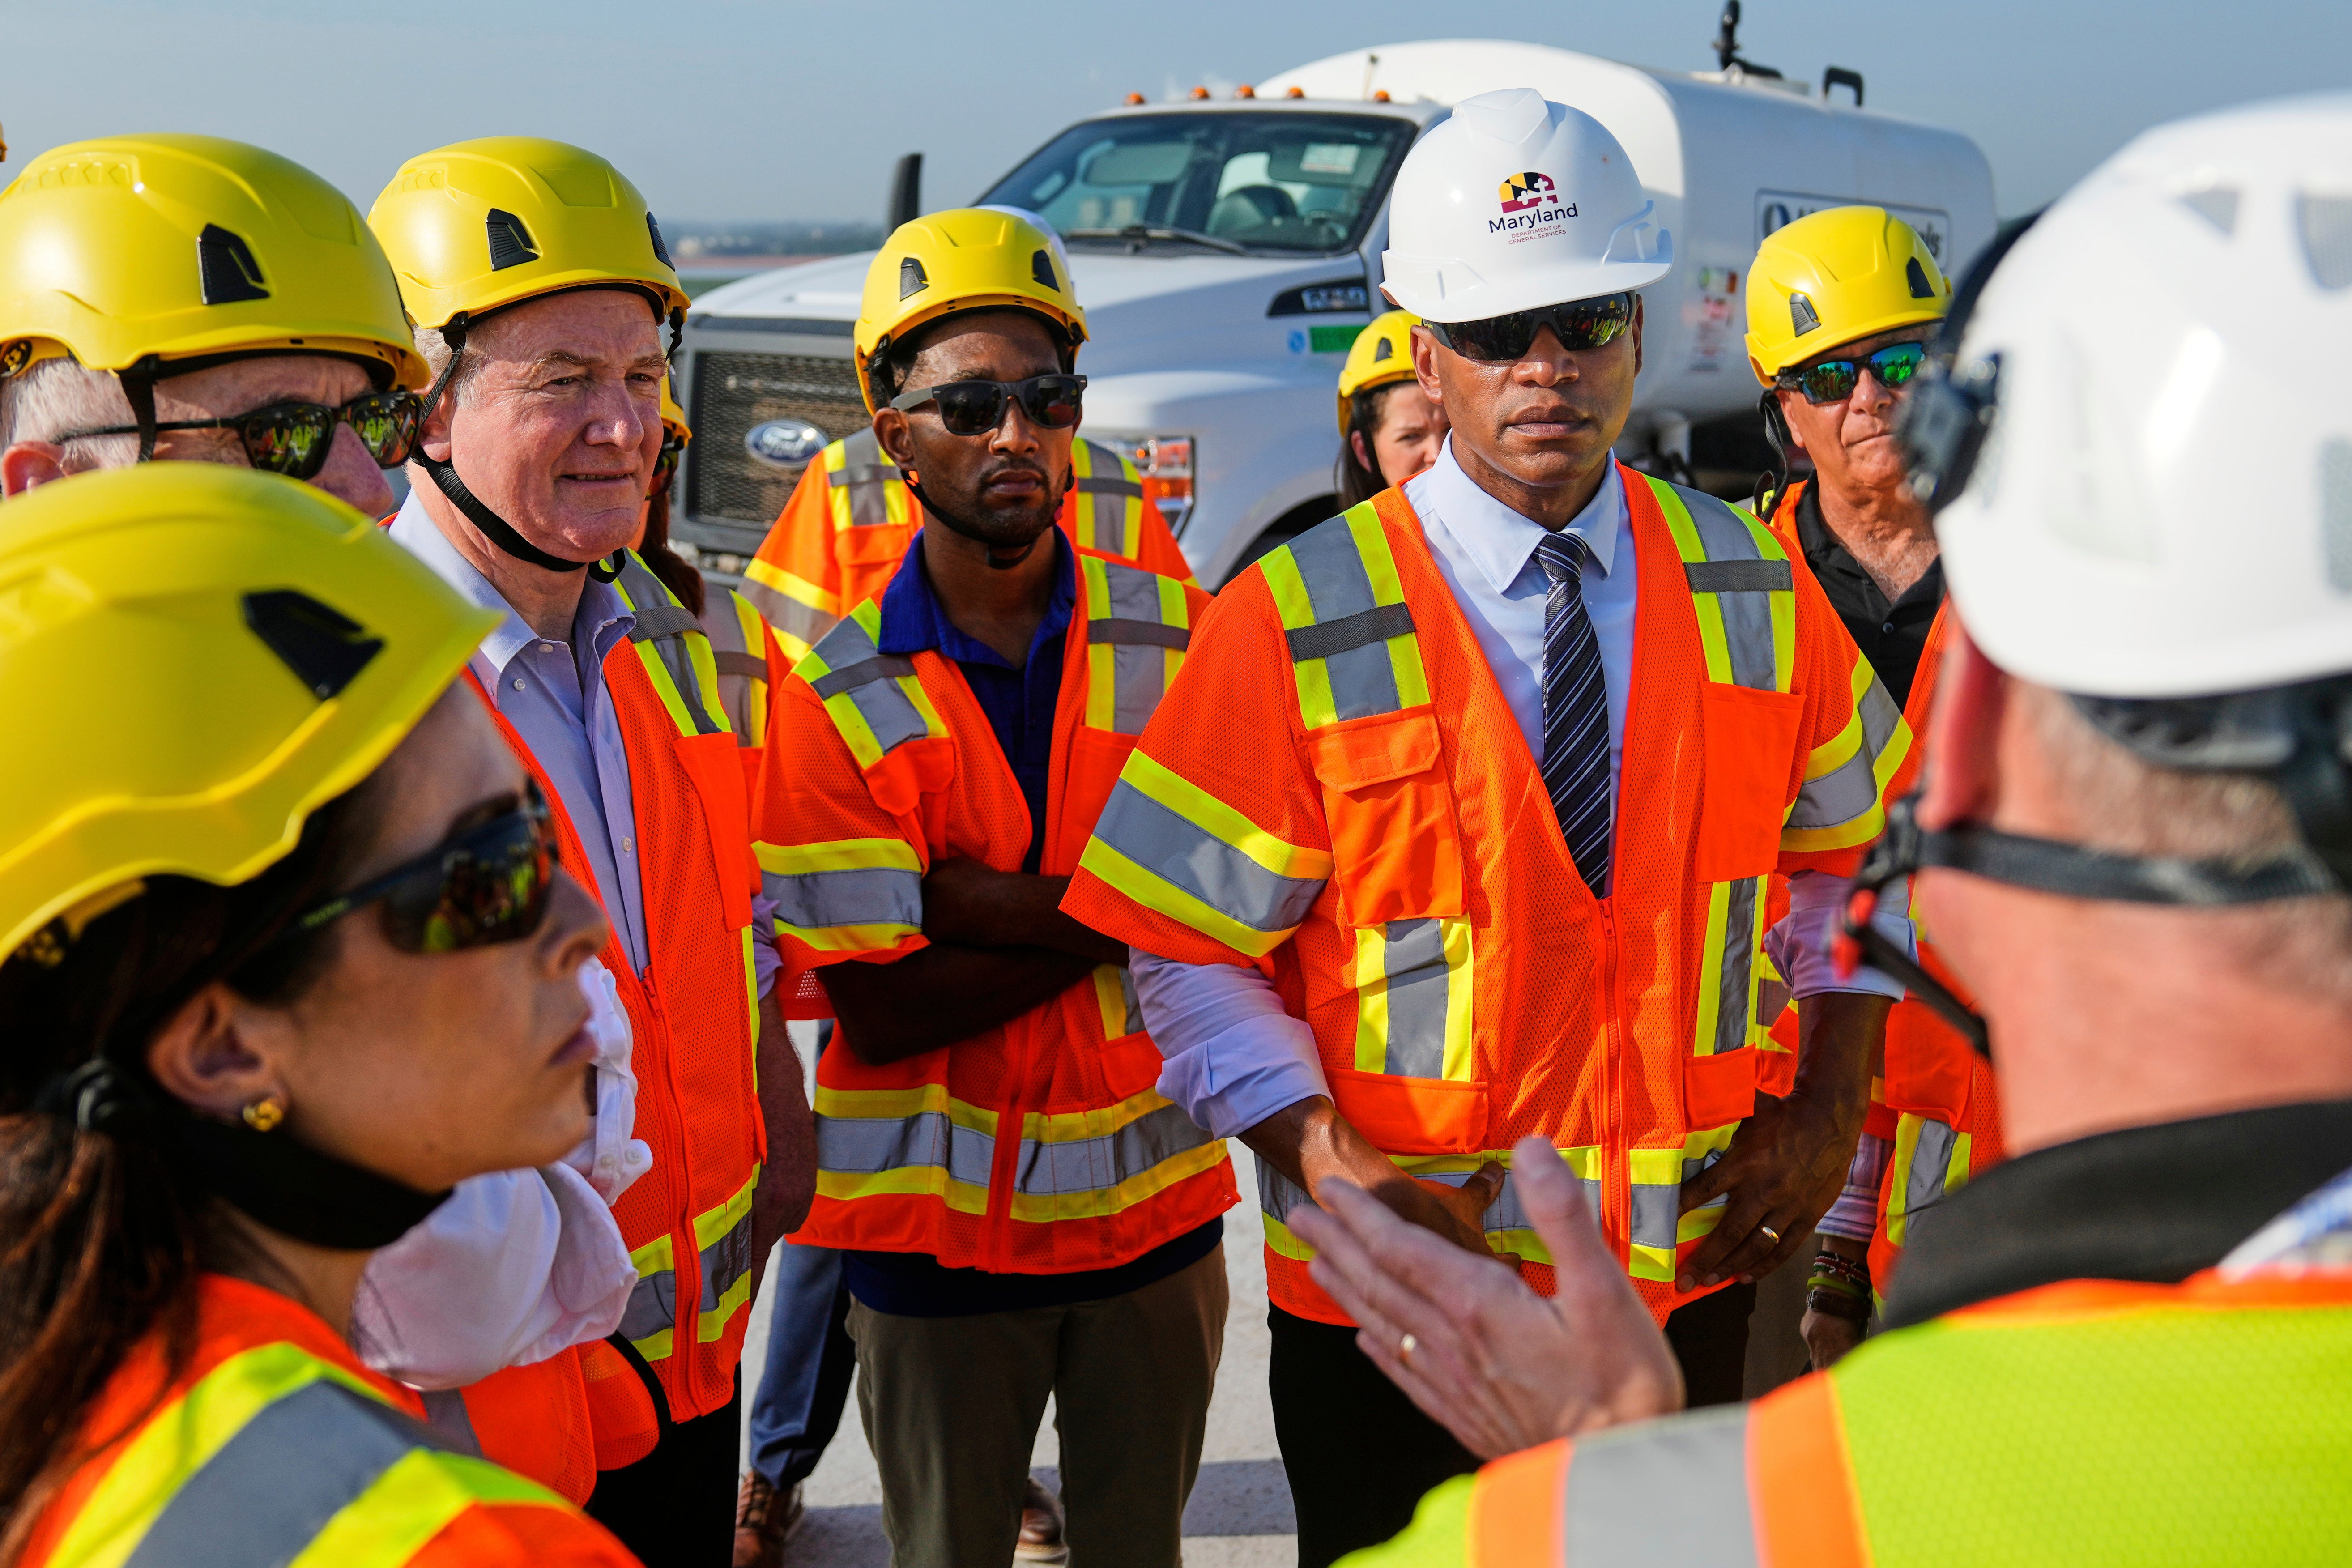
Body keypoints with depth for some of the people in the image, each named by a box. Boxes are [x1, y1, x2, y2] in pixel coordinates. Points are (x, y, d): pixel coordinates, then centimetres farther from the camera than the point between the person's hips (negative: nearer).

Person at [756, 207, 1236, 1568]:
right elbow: (880, 1009, -14)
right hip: (936, 1222, -2)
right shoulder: (837, 692, -9)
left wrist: (966, 905, -21)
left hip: (1155, 1198, 2)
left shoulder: (1180, 639, -3)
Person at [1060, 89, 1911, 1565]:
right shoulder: (1299, 625, -11)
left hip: (1690, 1273, 3)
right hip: (1399, 1294, -3)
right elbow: (1187, 954, -9)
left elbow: (1856, 840, 13)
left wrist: (1829, 1109, 2)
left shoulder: (1754, 591, 0)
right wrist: (1335, 1172, -21)